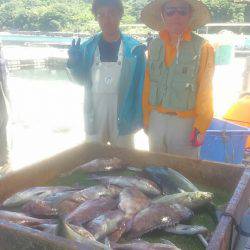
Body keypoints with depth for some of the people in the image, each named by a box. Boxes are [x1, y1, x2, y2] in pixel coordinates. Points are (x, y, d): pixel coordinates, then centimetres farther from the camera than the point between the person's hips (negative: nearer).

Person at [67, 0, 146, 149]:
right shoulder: (88, 47, 1)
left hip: (122, 108, -2)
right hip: (95, 108, 2)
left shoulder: (134, 48, -6)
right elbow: (83, 80, 9)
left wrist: (138, 115, -11)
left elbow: (140, 84, -7)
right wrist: (74, 63, -10)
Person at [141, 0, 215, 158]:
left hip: (185, 122, -3)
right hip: (156, 120, 4)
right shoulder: (154, 46, 3)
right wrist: (146, 119, 5)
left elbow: (205, 91, -7)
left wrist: (200, 127, -9)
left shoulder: (203, 48, -8)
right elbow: (147, 86, 5)